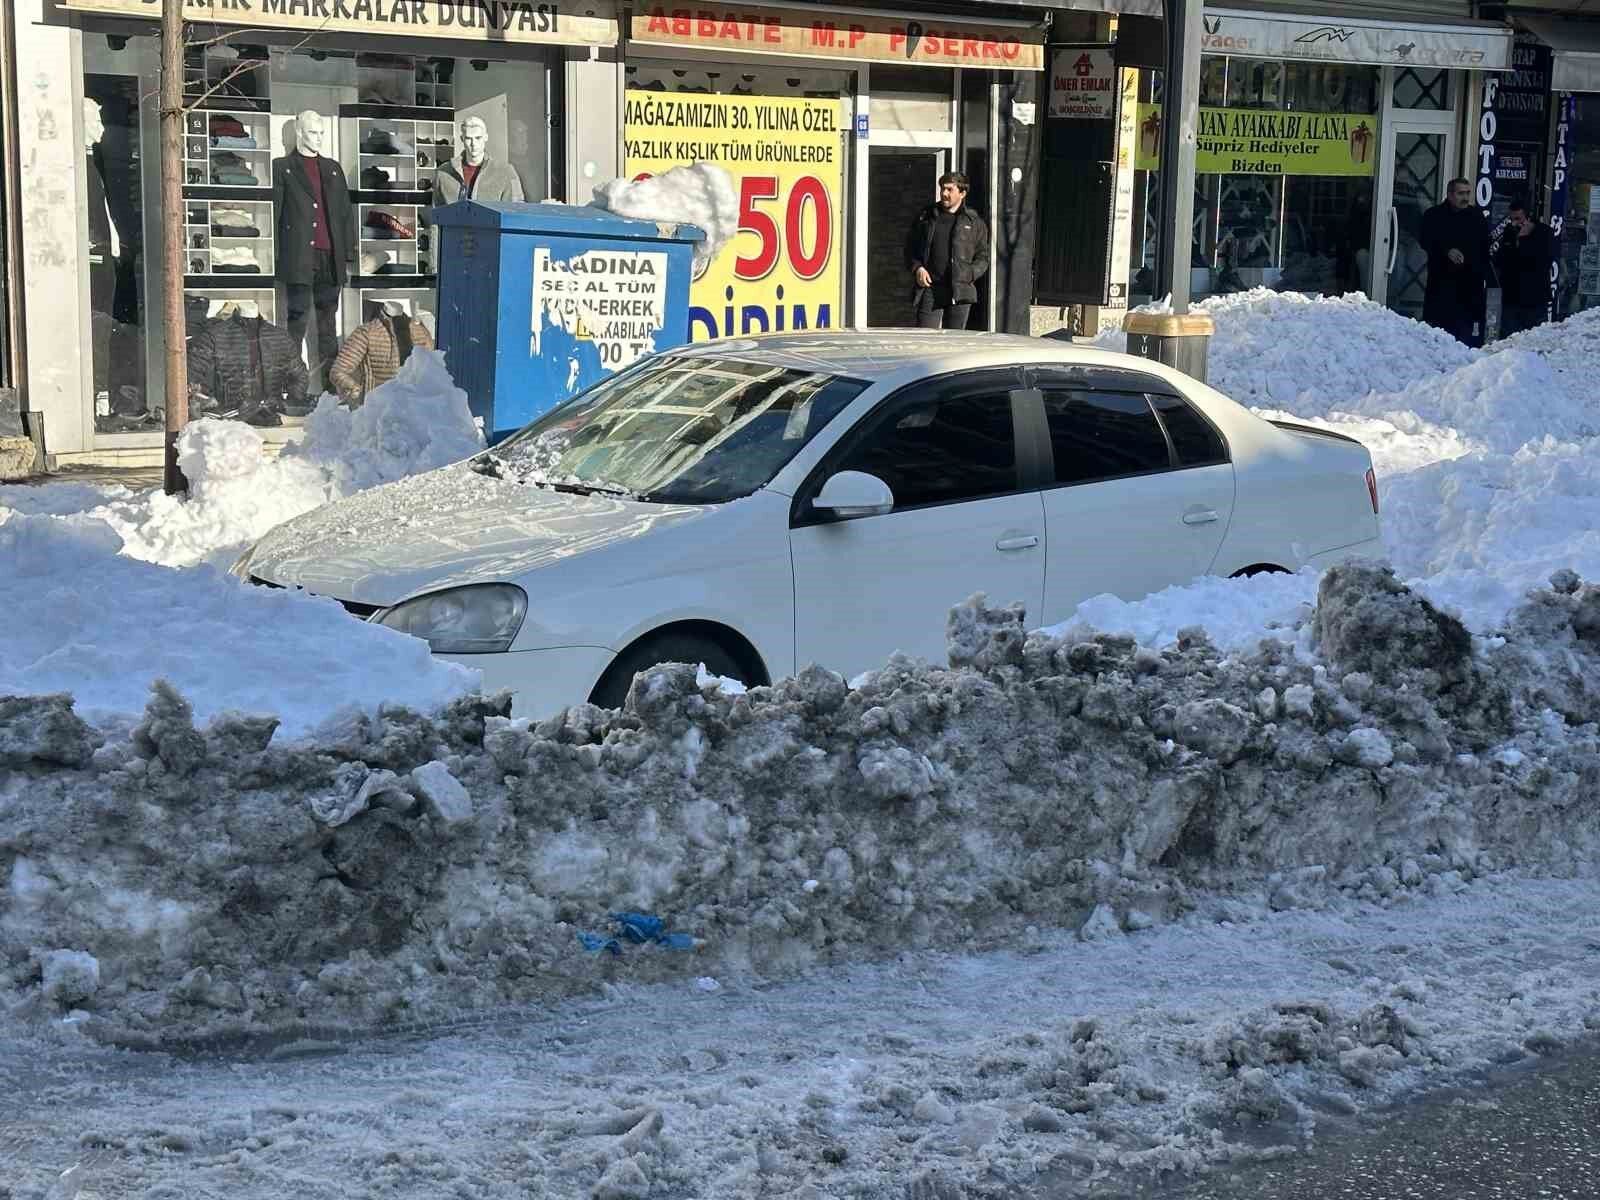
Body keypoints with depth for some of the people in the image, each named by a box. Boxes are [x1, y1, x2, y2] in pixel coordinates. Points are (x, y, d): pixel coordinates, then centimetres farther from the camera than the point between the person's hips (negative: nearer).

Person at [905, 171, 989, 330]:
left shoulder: (974, 222, 8)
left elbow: (983, 257, 9)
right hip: (930, 288, 1)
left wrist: (969, 274, -8)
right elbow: (910, 248, 17)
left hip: (960, 291, -1)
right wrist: (917, 268, -1)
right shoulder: (926, 217, 13)